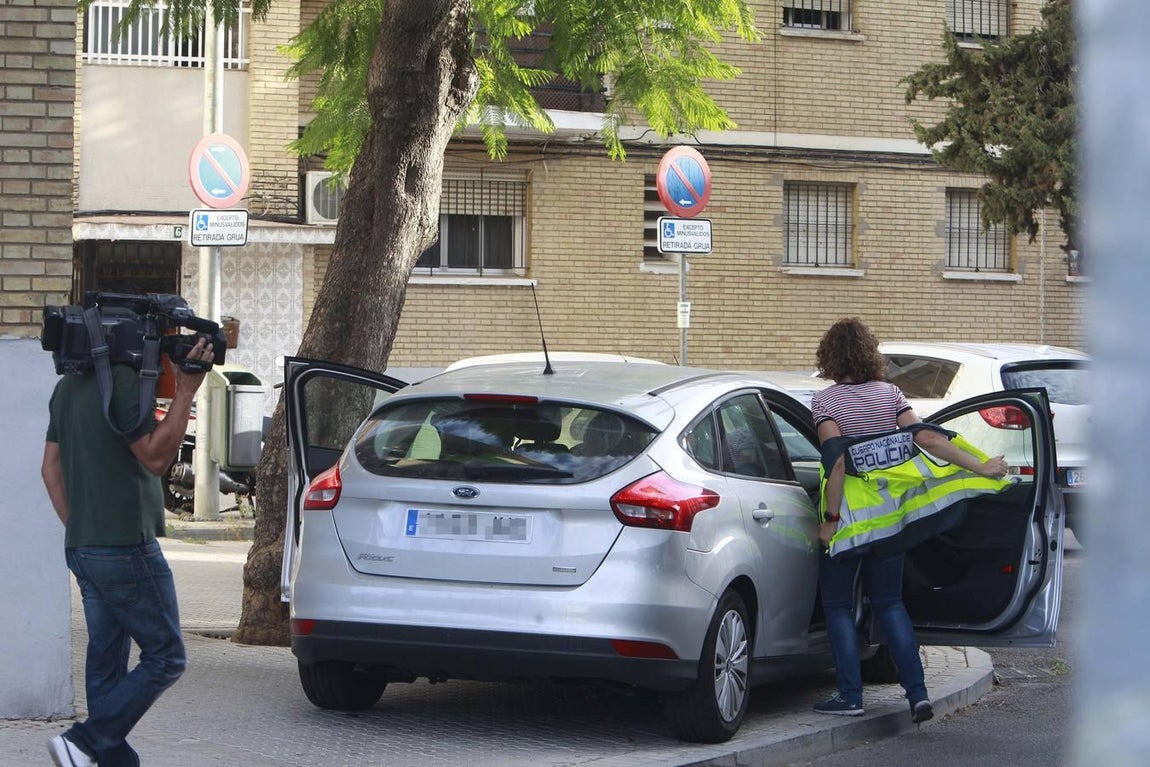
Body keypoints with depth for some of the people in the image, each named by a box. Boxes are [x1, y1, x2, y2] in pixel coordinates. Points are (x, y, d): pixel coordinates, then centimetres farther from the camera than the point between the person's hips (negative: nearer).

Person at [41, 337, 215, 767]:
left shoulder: (68, 387, 15)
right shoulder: (123, 381, -16)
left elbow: (51, 469, 17)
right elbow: (155, 456, -17)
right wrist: (185, 391, -17)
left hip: (82, 549, 9)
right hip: (126, 548, -9)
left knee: (106, 660, 10)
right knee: (165, 657, -2)